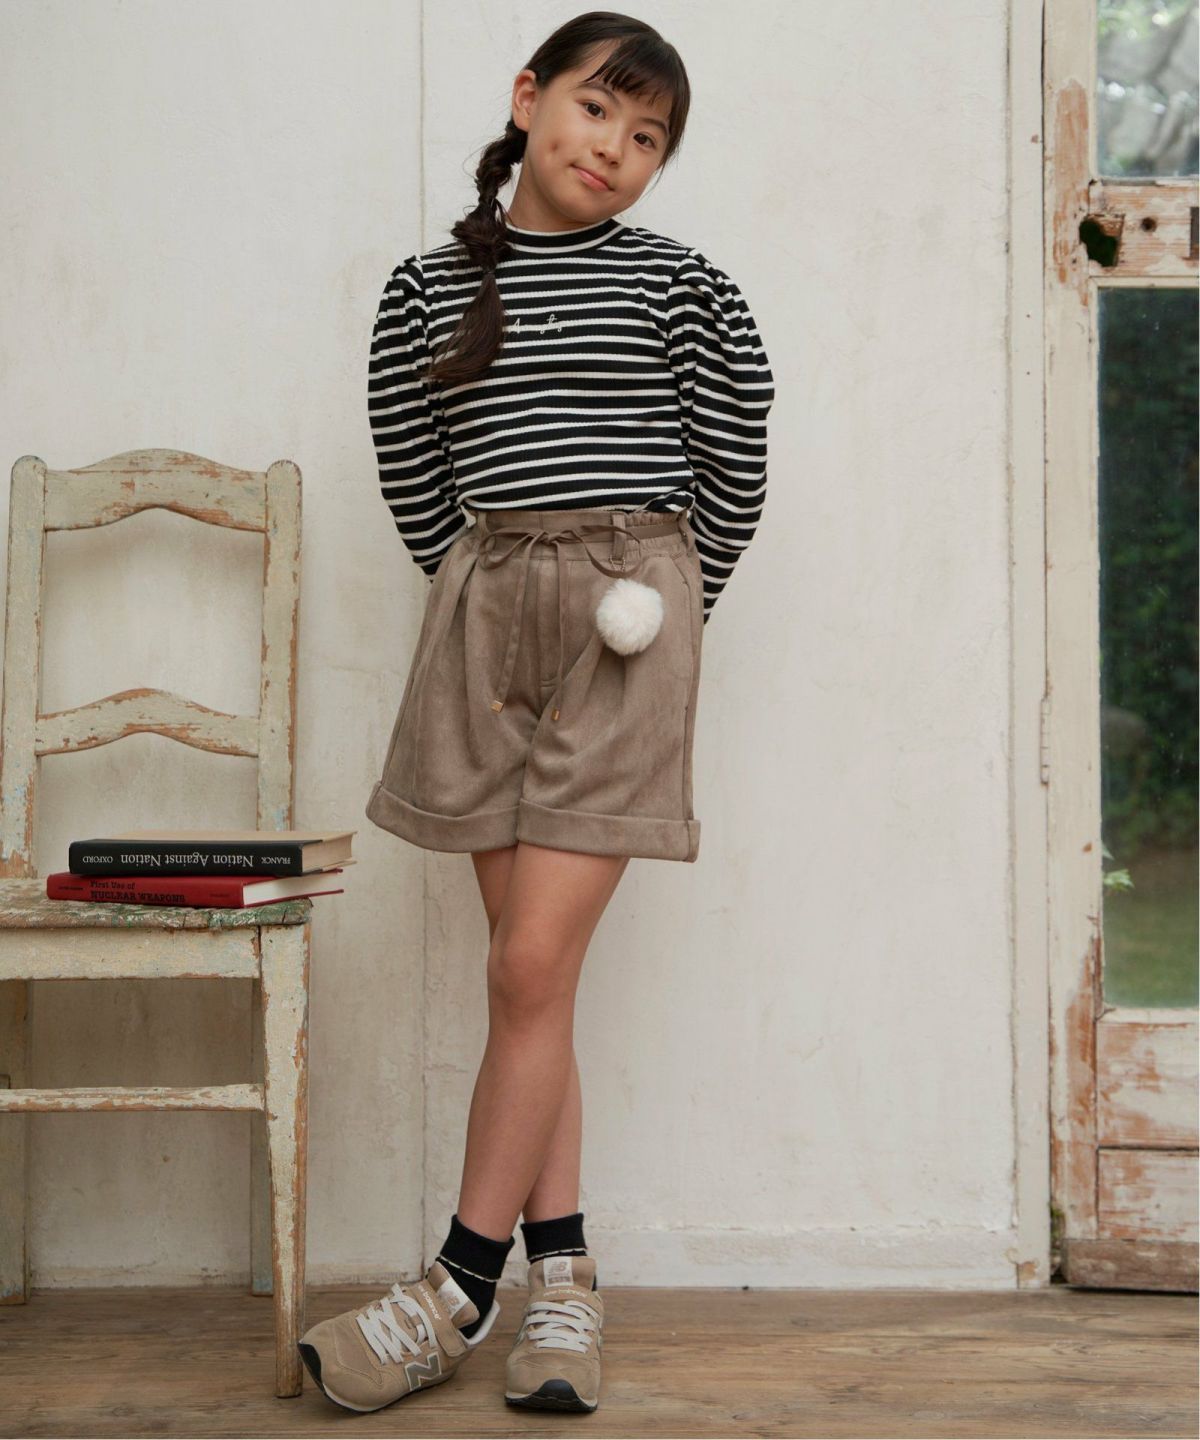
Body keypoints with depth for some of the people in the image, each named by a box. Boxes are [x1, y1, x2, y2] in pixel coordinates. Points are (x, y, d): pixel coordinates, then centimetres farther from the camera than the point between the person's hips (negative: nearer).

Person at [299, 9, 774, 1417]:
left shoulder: (675, 286, 3)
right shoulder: (427, 287, 10)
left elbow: (733, 472, 7)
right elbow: (412, 480, 15)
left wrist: (663, 603, 8)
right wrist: (494, 600, 12)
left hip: (625, 621, -3)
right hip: (483, 612, 3)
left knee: (531, 964, -8)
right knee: (528, 964, 4)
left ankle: (459, 1291, 1)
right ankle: (564, 1281, 12)